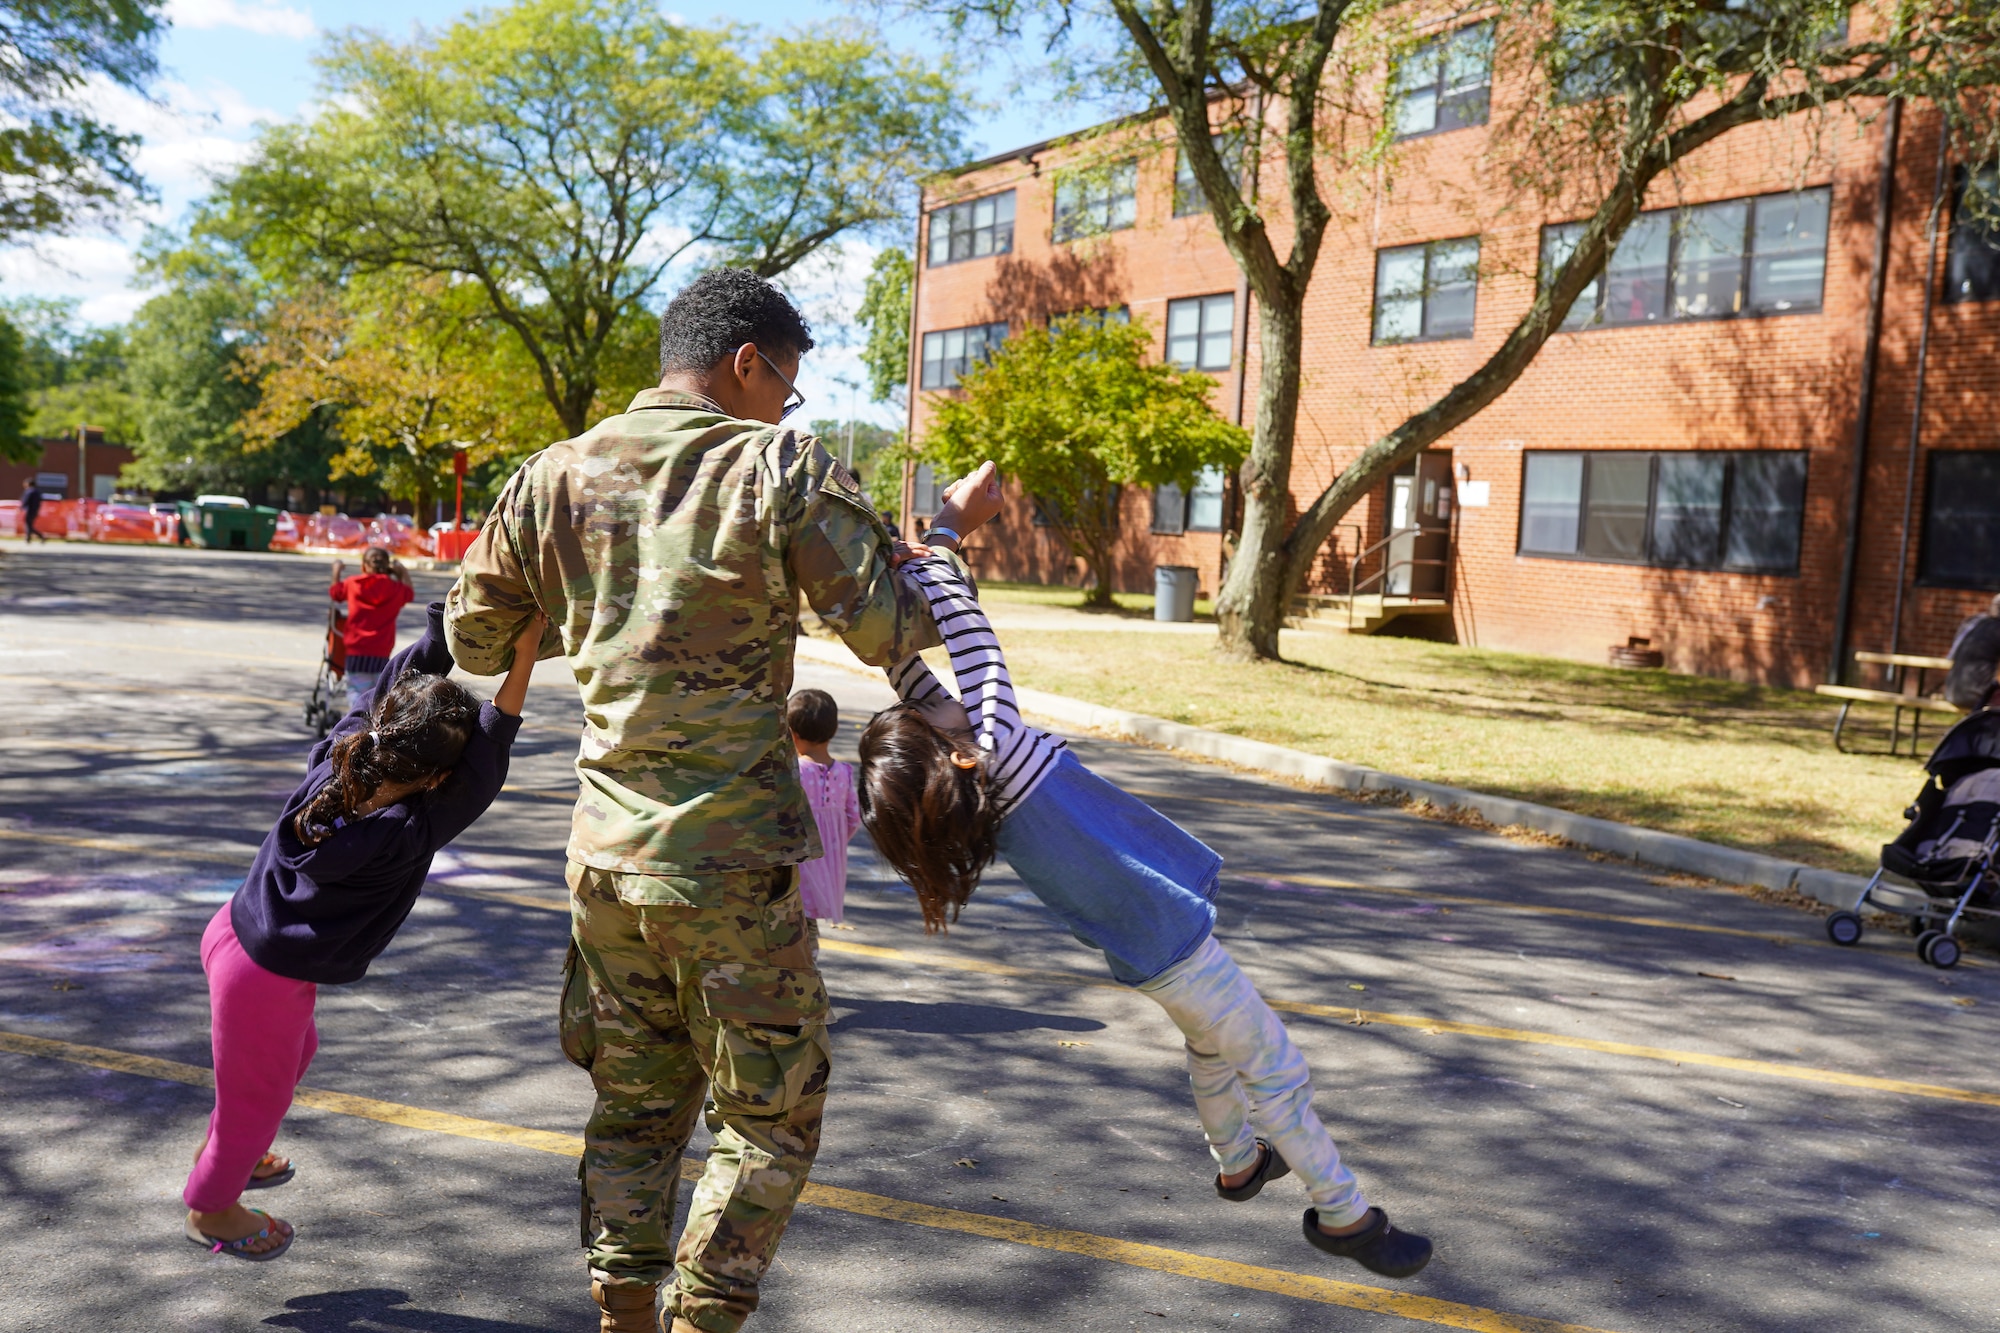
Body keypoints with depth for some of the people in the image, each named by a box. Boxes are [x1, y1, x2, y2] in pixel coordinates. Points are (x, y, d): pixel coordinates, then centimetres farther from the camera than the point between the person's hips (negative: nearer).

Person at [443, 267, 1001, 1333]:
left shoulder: (556, 477, 6)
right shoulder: (785, 470, -9)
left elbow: (472, 638, 14)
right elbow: (887, 633, -7)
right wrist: (953, 528, 8)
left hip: (605, 852, 6)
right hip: (732, 861, -5)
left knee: (634, 1106, 20)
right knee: (770, 1122, 11)